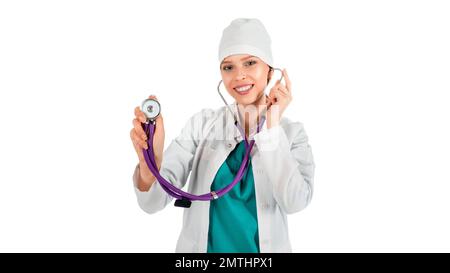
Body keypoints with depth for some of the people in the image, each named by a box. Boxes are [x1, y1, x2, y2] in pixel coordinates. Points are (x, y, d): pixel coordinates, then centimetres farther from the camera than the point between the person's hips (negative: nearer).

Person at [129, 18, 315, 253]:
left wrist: (272, 127, -22)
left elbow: (295, 202, -22)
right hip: (200, 247, 0)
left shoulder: (291, 131, -7)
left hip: (266, 249, 0)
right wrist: (150, 165, -37)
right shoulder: (202, 123, -8)